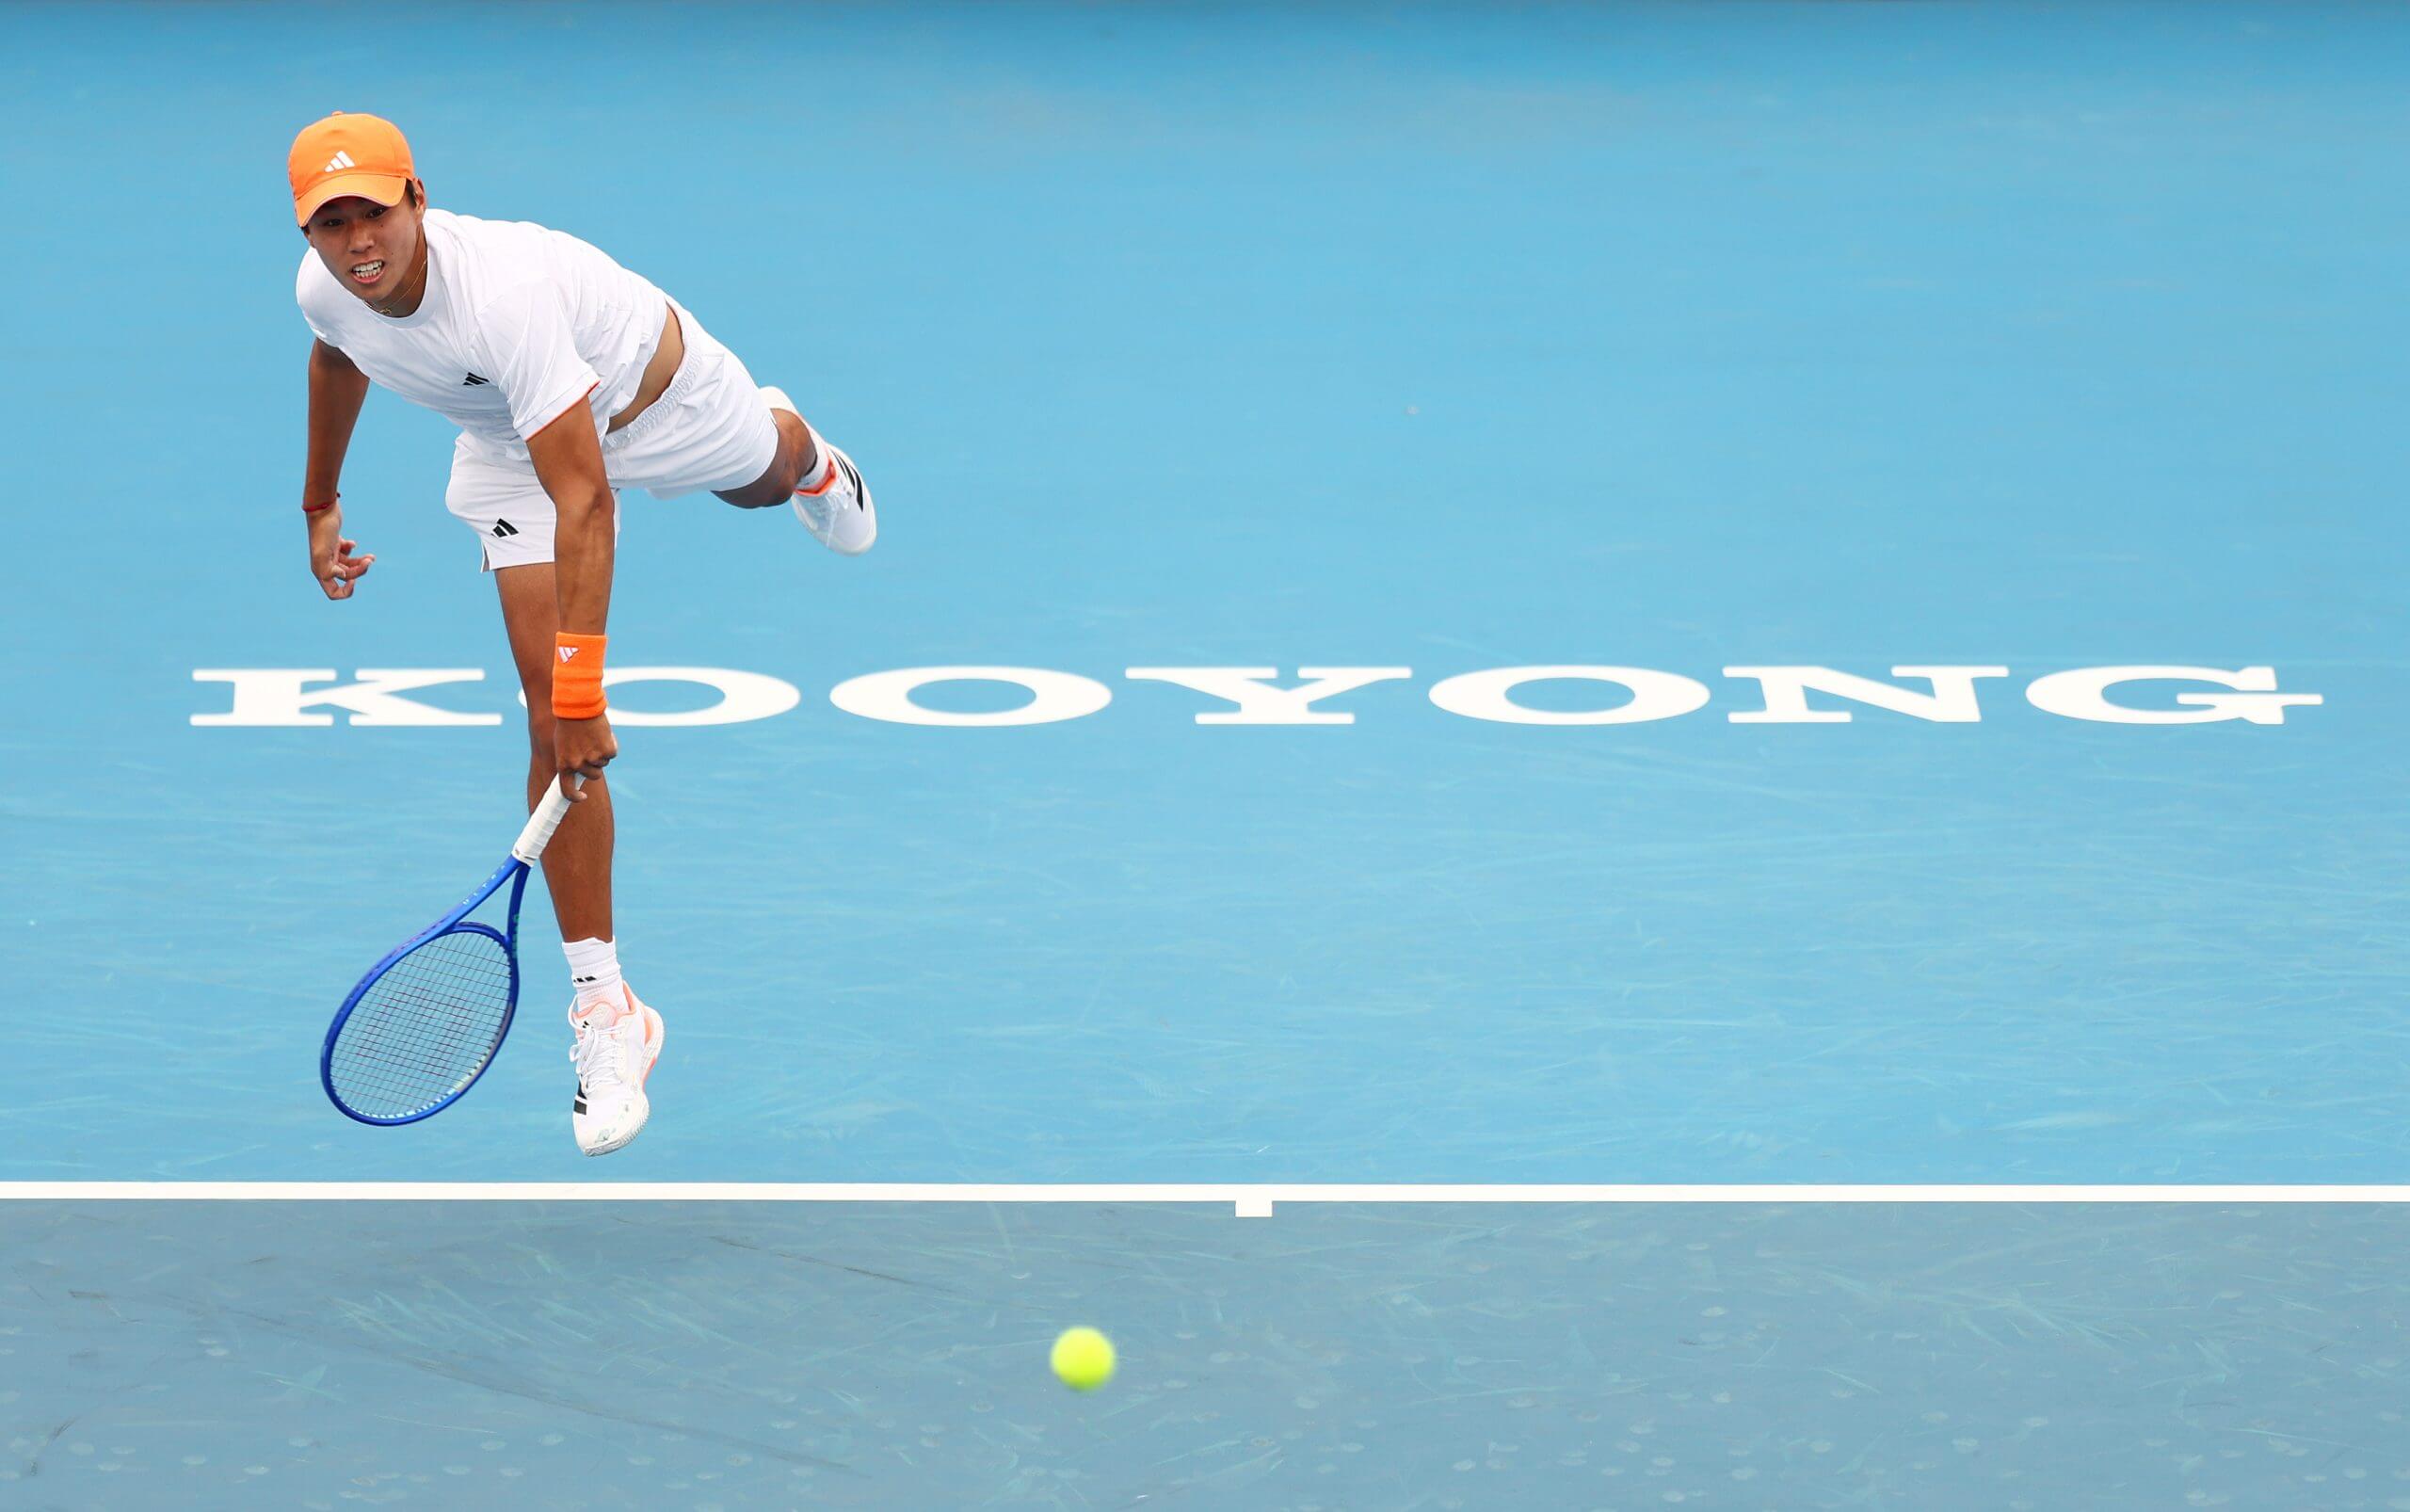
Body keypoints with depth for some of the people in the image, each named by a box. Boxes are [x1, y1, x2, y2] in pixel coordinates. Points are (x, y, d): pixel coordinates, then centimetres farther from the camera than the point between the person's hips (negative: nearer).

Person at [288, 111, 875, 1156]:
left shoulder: (502, 293, -45)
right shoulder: (324, 289, -25)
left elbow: (584, 503, -46)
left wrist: (580, 684, -49)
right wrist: (320, 504, 14)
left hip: (656, 395, -3)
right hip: (509, 445, 4)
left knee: (760, 476, 34)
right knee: (553, 725, -10)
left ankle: (804, 454, 75)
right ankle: (604, 1009, -7)